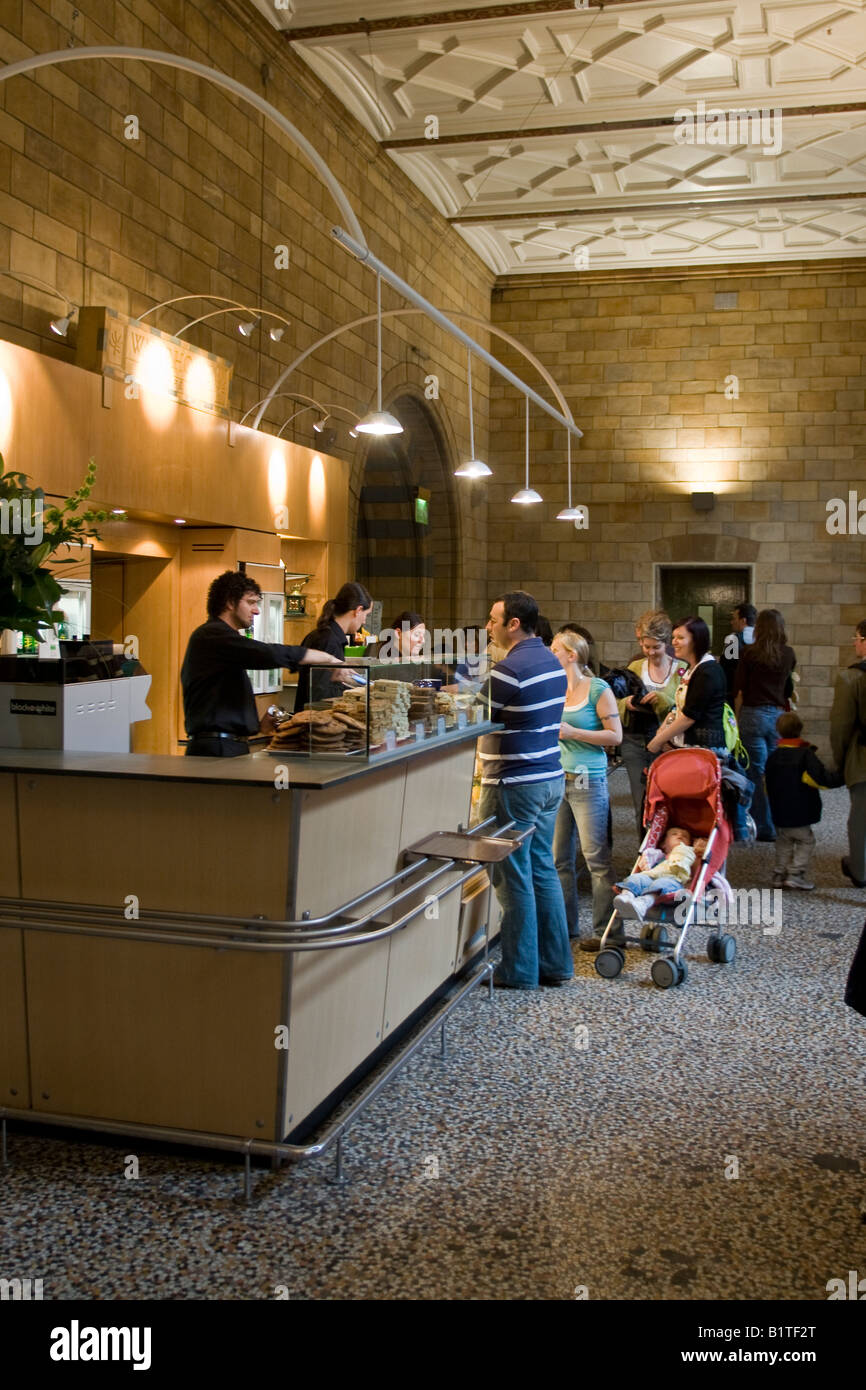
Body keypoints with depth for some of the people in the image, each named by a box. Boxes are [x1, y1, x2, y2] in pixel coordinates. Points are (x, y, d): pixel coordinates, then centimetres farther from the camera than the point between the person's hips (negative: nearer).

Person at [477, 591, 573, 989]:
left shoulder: (509, 669, -18)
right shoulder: (552, 662, 10)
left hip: (515, 785, -9)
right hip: (550, 777, 9)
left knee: (514, 878, 0)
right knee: (542, 869, 14)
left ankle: (520, 970, 8)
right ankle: (555, 963, 20)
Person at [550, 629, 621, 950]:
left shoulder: (598, 689, -5)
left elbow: (615, 735, -8)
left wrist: (572, 732, -14)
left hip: (588, 780, -6)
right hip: (557, 778, 6)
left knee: (596, 857, -3)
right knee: (559, 858, 10)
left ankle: (604, 930, 4)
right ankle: (566, 926, 20)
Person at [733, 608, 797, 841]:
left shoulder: (750, 653, -5)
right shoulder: (788, 654, 4)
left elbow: (739, 690, -4)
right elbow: (789, 688, 12)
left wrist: (737, 718, 4)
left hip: (753, 714, -3)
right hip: (779, 715, 3)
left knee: (756, 772, 3)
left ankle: (765, 827, 5)